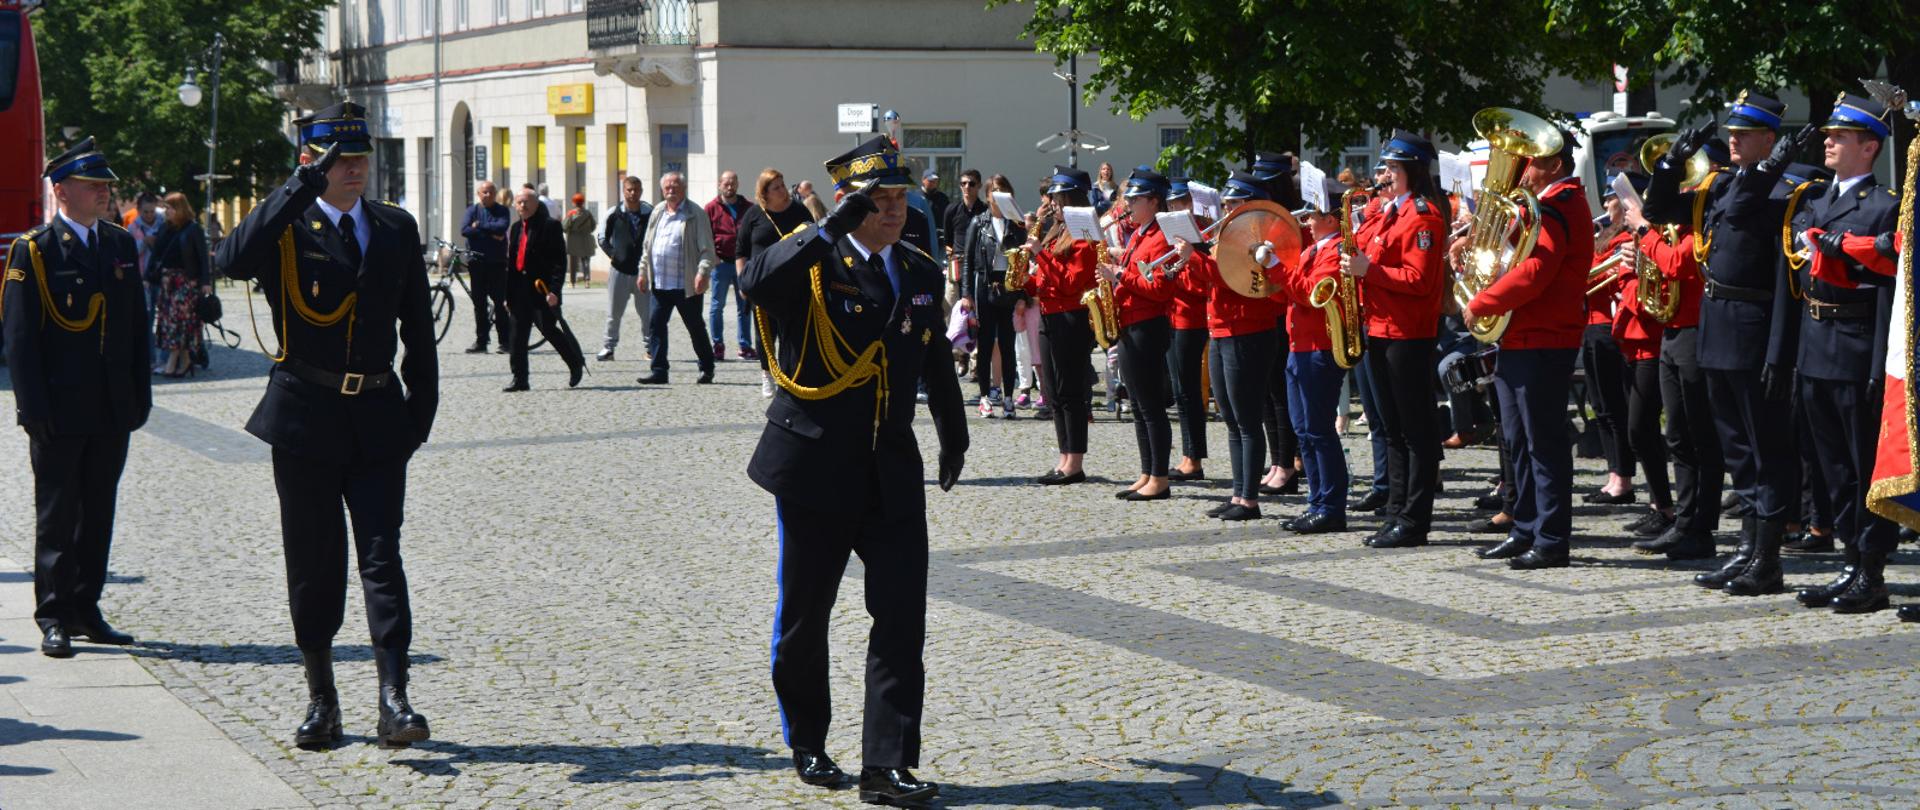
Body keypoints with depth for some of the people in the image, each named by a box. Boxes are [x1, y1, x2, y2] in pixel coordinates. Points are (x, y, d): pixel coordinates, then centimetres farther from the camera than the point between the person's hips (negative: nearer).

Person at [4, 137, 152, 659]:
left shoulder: (122, 244, 10)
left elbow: (137, 327, 13)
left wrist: (141, 396, 7)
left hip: (113, 410, 5)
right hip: (60, 413, -5)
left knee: (98, 513, 10)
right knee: (57, 516, 2)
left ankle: (85, 610, 19)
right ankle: (53, 619, 7)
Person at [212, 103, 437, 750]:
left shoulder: (397, 229, 9)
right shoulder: (285, 229, -1)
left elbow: (418, 326, 14)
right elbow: (233, 260, -24)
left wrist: (421, 407, 6)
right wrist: (301, 187, -23)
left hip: (377, 418, 2)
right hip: (305, 415, -1)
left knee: (382, 556, -6)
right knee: (314, 564, 6)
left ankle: (394, 701, -11)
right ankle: (321, 701, 16)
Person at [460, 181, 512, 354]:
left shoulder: (502, 211, 5)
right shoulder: (472, 210, 9)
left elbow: (502, 226, -15)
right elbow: (465, 230, -8)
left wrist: (479, 226, -12)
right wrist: (491, 234, -12)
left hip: (497, 263, -2)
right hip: (477, 261, 2)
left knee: (500, 302, -5)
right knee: (479, 303, 4)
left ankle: (505, 341, -1)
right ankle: (480, 341, 9)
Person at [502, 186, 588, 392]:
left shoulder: (550, 226, -4)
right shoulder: (514, 230, 17)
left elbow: (560, 261, -10)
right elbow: (509, 264, 18)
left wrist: (554, 290, -18)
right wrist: (507, 295, 13)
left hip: (541, 289, -6)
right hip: (519, 290, 6)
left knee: (549, 329, -3)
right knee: (518, 336, 2)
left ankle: (576, 364, 19)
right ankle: (519, 379, 6)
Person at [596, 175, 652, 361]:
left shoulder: (651, 214, -4)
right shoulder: (614, 214, -3)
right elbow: (602, 238, 11)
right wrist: (612, 254, 5)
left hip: (643, 271, 0)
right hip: (620, 270, 0)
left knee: (647, 313, 6)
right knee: (614, 313, 4)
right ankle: (608, 347, 11)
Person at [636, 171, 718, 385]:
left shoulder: (696, 215, -6)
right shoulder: (657, 213, 12)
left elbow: (706, 249, -10)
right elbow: (647, 246, 19)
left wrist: (703, 272, -22)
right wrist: (643, 271, 16)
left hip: (686, 285, -5)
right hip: (660, 284, 5)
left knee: (696, 327, 6)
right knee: (655, 325, 0)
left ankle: (707, 369, 20)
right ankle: (659, 371, 4)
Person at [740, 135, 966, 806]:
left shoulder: (921, 273, 10)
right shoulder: (809, 265, -7)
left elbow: (937, 363, 25)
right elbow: (756, 283, -31)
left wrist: (954, 436, 34)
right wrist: (832, 228, -32)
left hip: (892, 473, 4)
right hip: (815, 467, -4)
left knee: (902, 619, -5)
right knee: (803, 616, 9)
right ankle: (808, 745, 28)